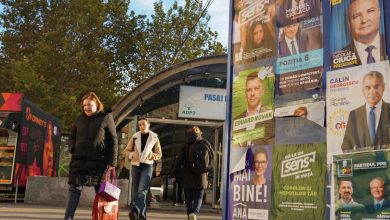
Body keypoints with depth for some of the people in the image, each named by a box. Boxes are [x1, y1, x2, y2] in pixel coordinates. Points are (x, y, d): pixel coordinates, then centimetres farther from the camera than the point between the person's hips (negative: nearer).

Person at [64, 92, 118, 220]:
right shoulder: (80, 119, 13)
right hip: (79, 160, 4)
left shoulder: (106, 118, 0)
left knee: (100, 191, 6)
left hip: (99, 161, -3)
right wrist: (72, 149, 2)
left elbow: (113, 141, -3)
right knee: (75, 189, -3)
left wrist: (112, 162, -10)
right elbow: (72, 136, 24)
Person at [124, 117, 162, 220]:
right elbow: (126, 150, 11)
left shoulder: (154, 137, 3)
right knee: (135, 190, 5)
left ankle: (135, 211, -31)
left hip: (147, 166, -3)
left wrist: (151, 156, -13)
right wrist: (132, 154, -9)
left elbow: (159, 153, 6)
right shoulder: (135, 136, 6)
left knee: (142, 190, -19)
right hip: (135, 166, 3)